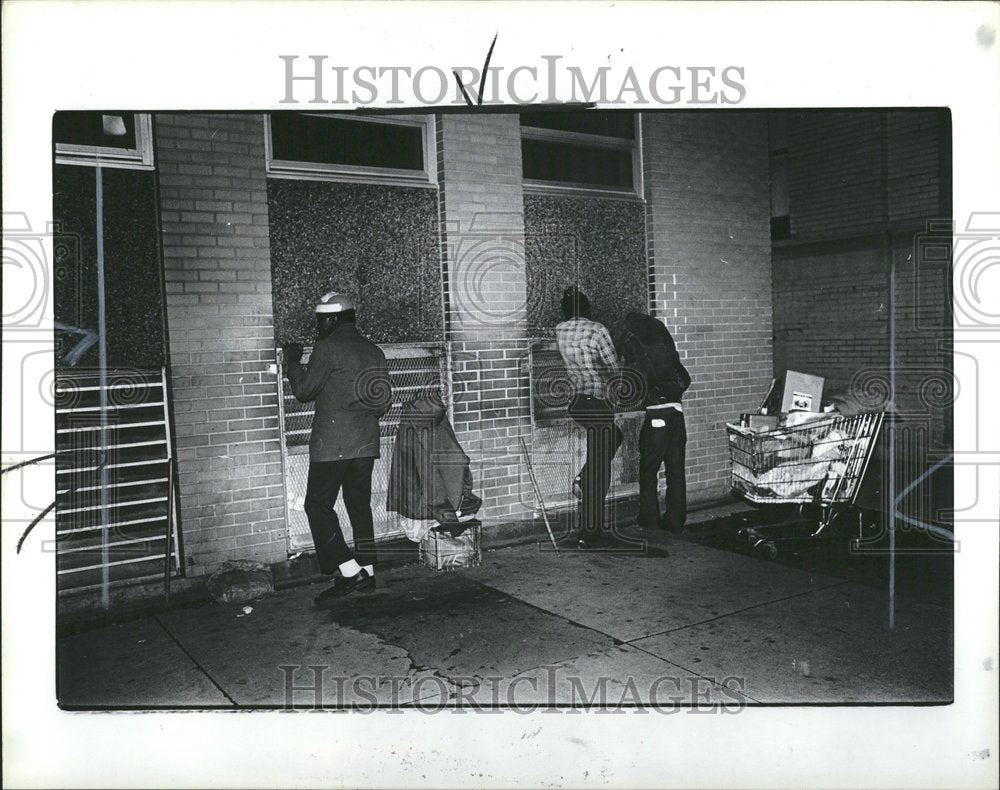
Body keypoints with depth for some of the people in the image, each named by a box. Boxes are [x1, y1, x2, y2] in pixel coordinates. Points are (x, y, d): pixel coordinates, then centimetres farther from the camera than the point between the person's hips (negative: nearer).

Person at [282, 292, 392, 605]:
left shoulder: (328, 347, -10)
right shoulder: (374, 351, 11)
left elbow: (303, 390, -5)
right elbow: (385, 400, 13)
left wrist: (292, 361, 10)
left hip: (332, 444, -7)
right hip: (366, 443, 7)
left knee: (318, 505, 1)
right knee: (360, 505, 14)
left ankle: (349, 572, -5)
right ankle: (367, 571, 17)